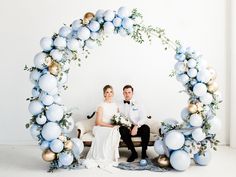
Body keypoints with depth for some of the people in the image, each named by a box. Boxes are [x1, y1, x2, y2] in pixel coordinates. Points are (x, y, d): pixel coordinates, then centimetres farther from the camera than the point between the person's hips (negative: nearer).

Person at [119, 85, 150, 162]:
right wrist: (126, 127, -15)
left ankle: (144, 152, -17)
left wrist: (136, 126, -17)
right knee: (122, 129, -34)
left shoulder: (137, 105, 14)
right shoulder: (119, 106, 13)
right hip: (126, 128, 0)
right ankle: (133, 153, -21)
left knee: (146, 128, -31)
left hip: (137, 128, 0)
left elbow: (143, 118, 1)